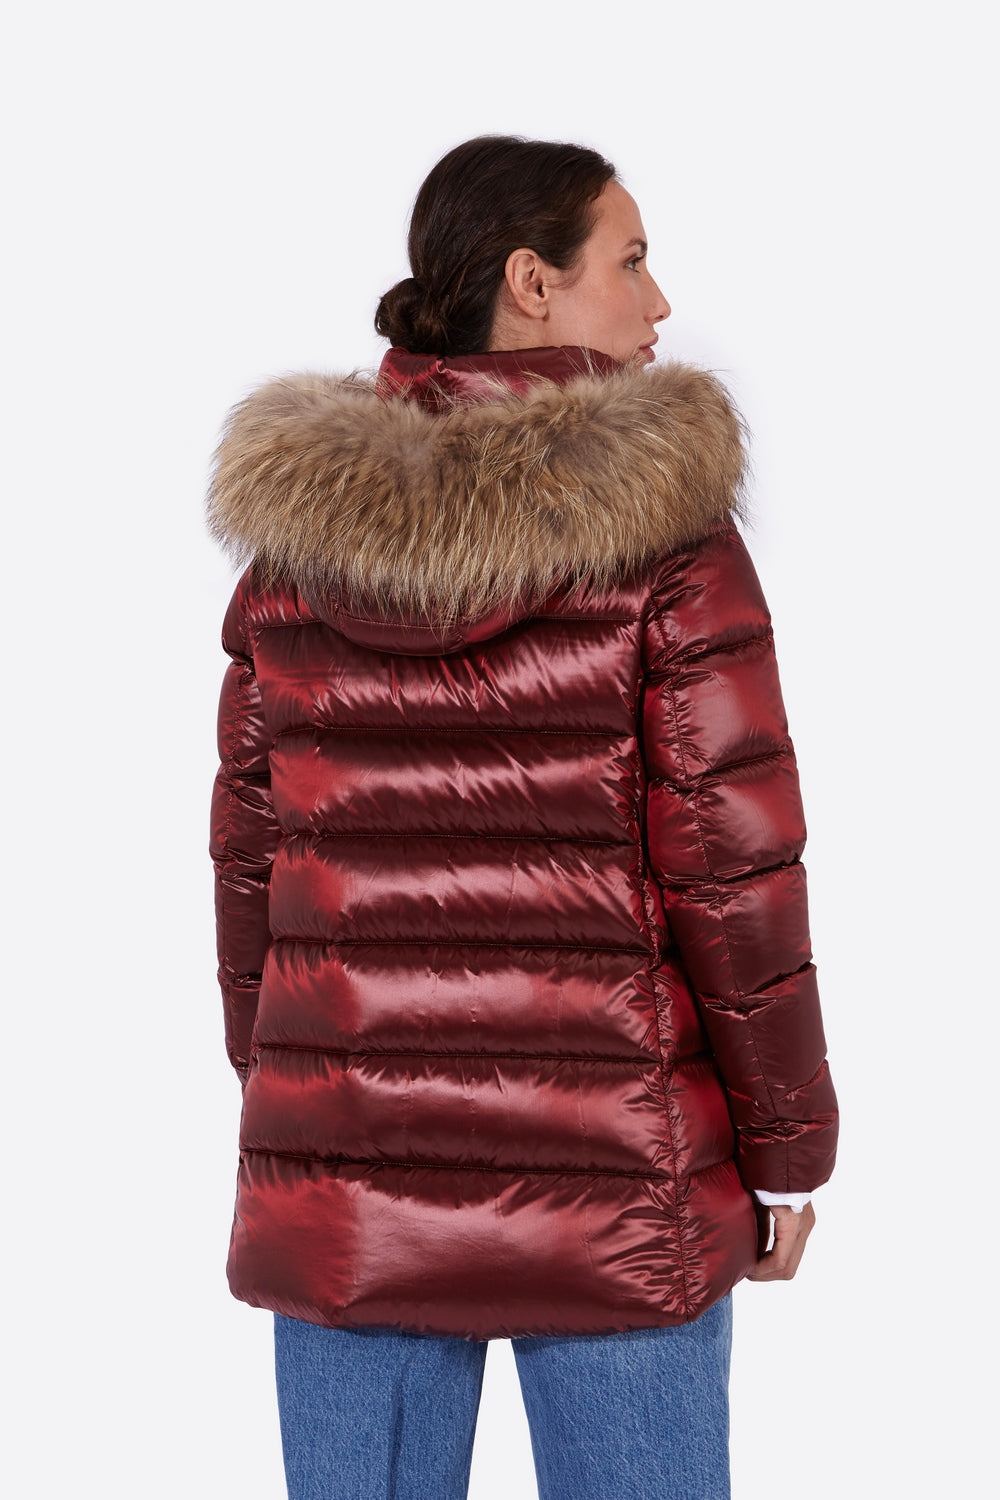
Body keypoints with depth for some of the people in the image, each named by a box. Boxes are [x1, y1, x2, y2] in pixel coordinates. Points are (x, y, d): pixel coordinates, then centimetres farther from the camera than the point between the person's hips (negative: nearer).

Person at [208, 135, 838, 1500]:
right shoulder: (664, 528, -11)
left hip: (348, 1180, 4)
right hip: (610, 1183, -3)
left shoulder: (296, 534, 1)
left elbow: (251, 856, 6)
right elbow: (729, 865, -11)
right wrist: (788, 1150, 0)